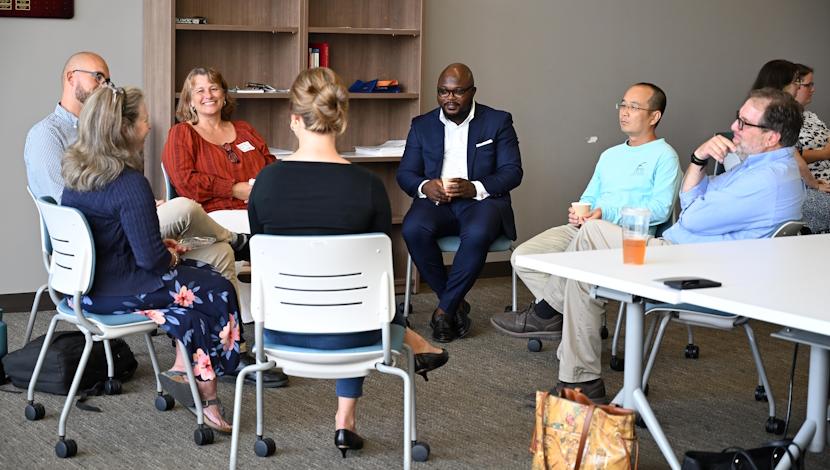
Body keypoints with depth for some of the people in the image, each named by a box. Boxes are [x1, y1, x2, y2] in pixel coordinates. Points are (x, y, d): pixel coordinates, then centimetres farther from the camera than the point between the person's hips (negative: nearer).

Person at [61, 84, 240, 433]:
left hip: (80, 283, 9)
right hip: (110, 293, -9)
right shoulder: (129, 183, -24)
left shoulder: (74, 170, 3)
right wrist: (170, 257, 0)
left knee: (200, 275, 18)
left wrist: (163, 250, 9)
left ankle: (183, 368, 15)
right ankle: (206, 396, 12)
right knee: (217, 291, 3)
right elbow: (151, 257, -22)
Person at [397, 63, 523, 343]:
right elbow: (405, 173, 10)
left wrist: (474, 188, -20)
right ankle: (456, 305, -14)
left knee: (477, 234, -37)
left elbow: (512, 171, -1)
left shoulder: (498, 122, 7)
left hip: (481, 199, -2)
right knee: (413, 230, -31)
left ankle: (444, 309, -20)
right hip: (436, 201, 2)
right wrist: (425, 186, -15)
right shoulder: (422, 125, 14)